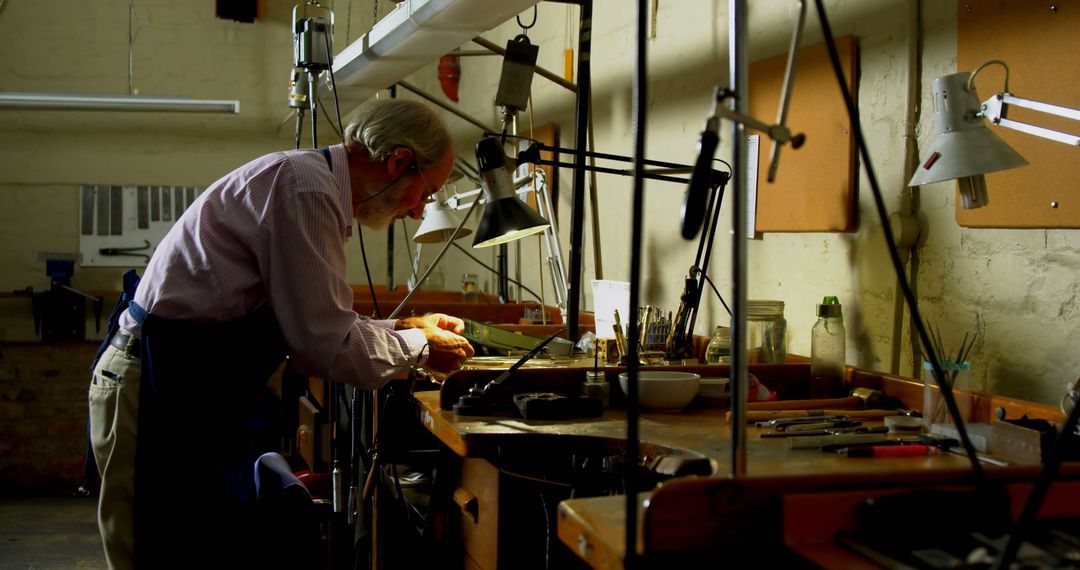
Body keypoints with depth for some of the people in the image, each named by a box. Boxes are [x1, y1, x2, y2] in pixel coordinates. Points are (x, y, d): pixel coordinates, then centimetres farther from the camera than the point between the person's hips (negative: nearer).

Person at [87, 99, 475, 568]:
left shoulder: (312, 180, 12)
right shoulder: (305, 187, -20)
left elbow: (310, 324, 19)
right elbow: (323, 345, -19)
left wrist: (403, 329, 15)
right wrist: (419, 349, -5)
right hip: (168, 394, -10)